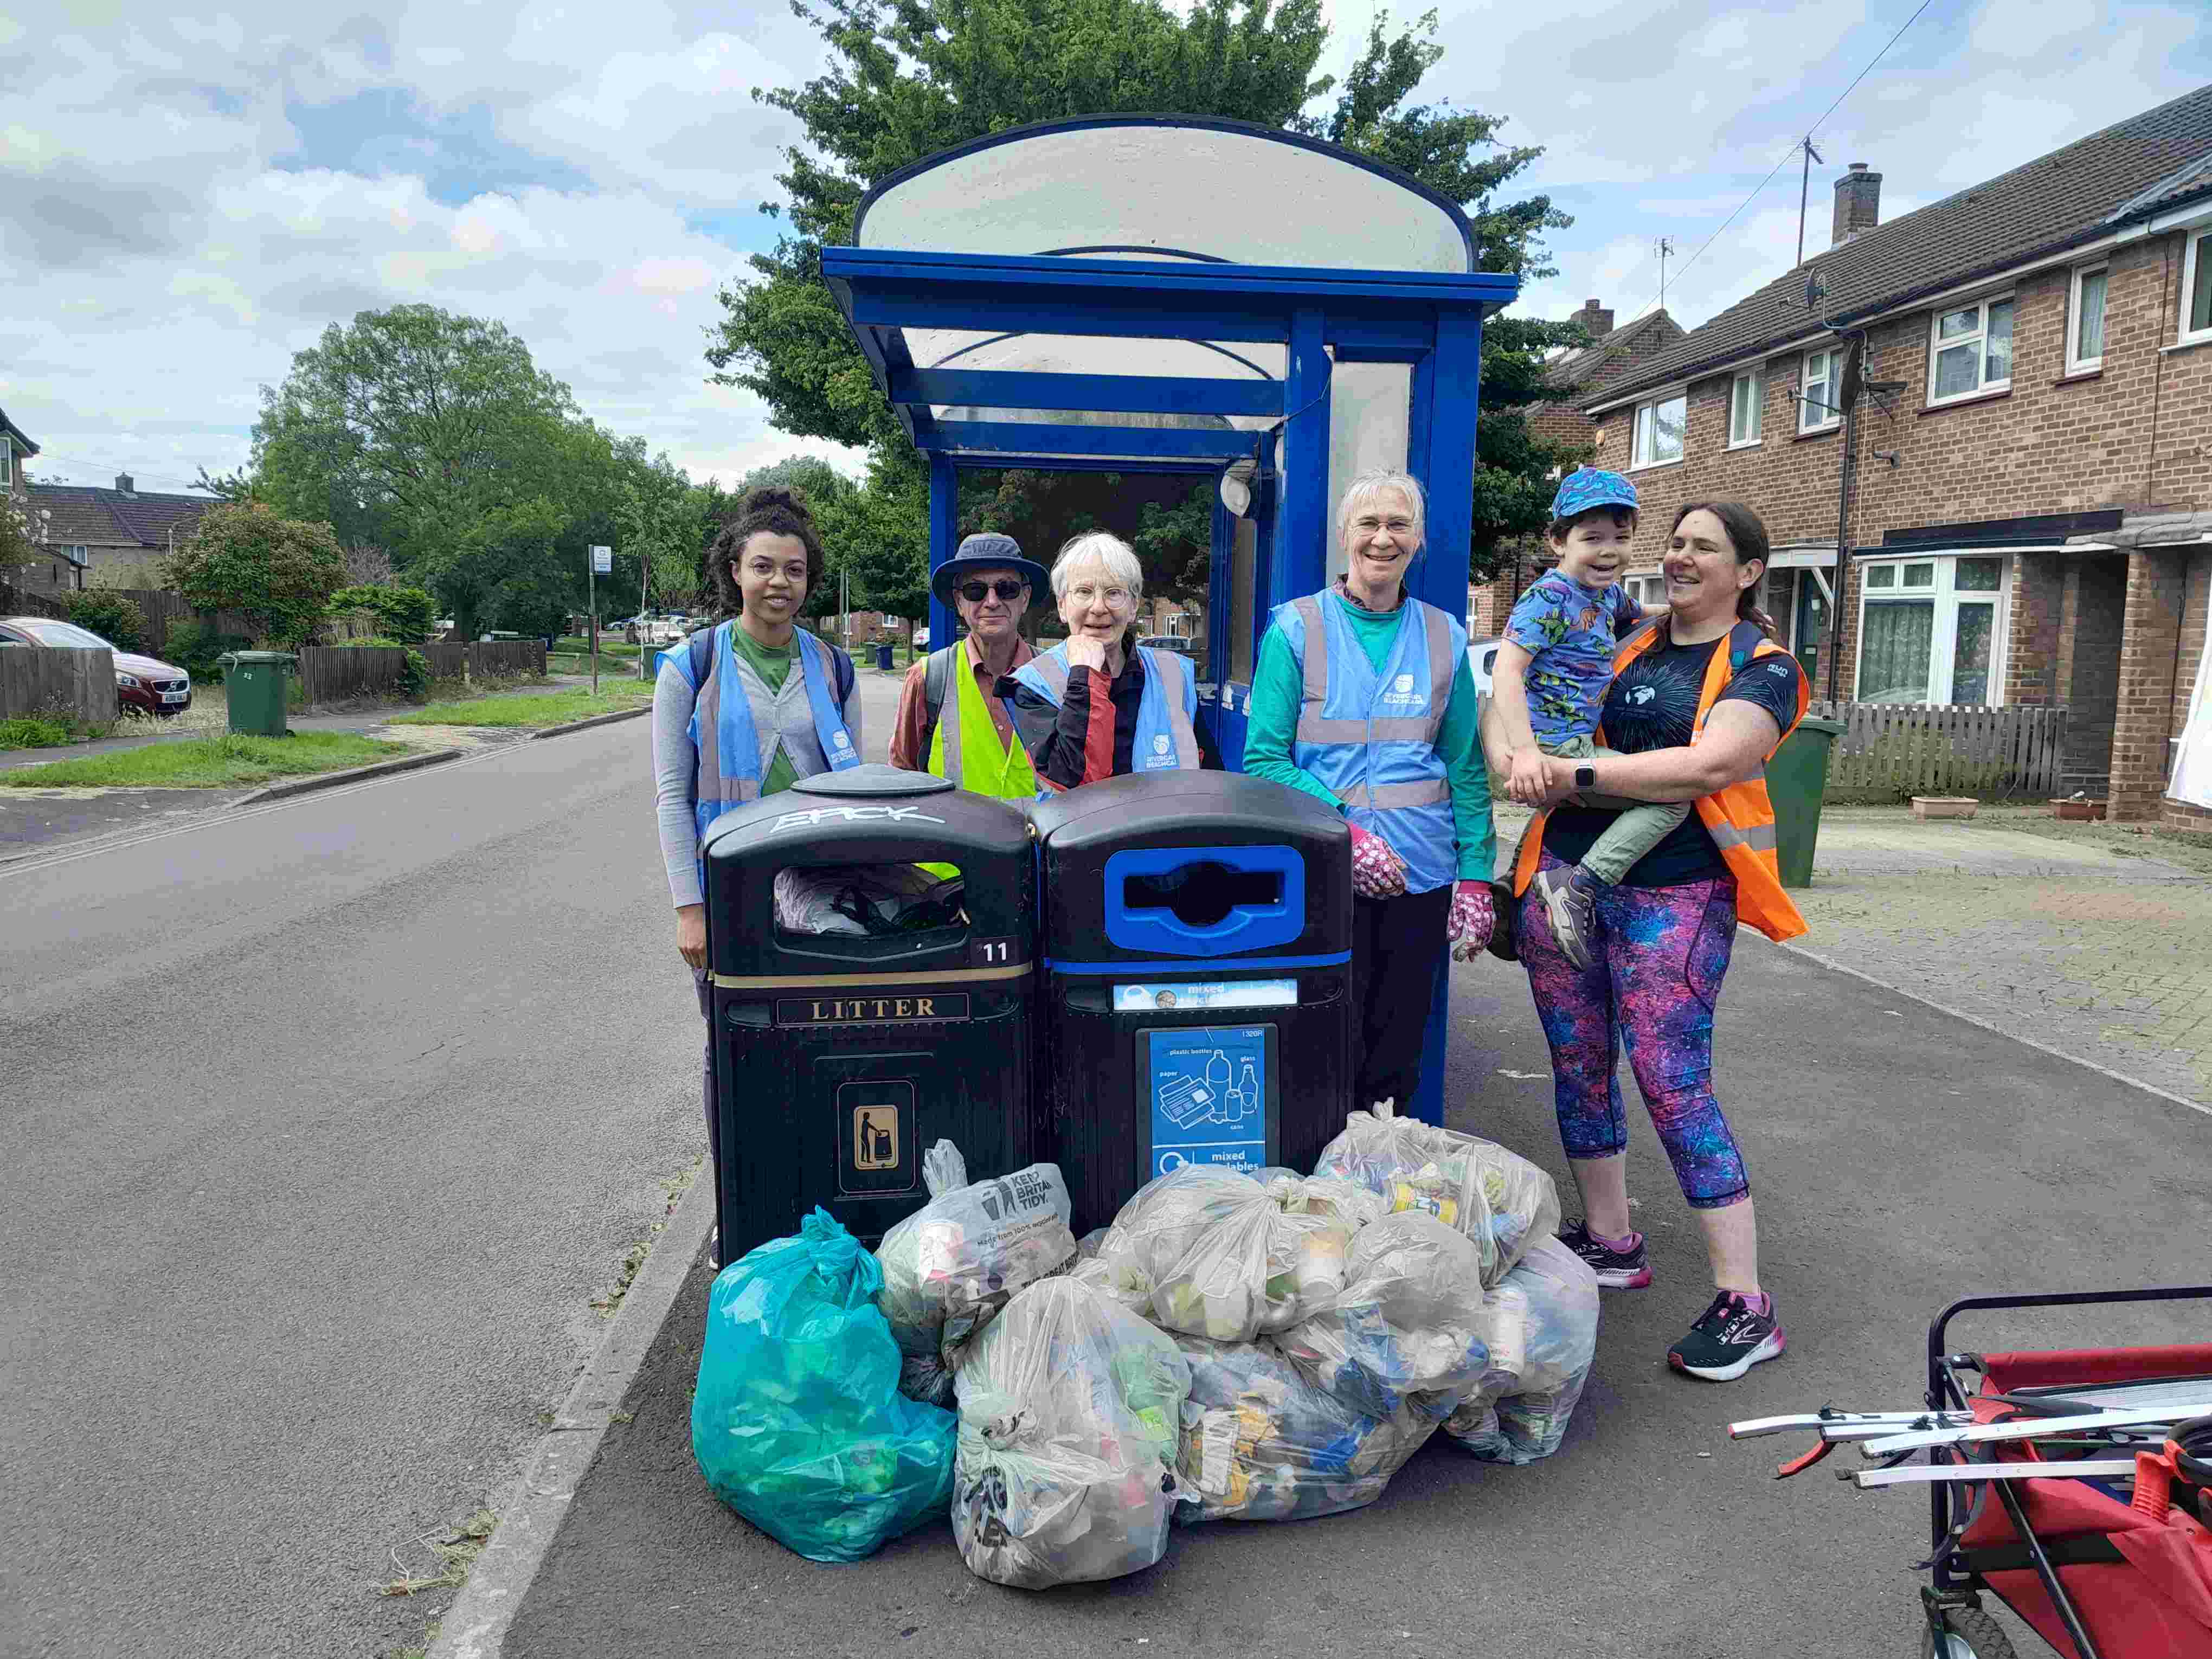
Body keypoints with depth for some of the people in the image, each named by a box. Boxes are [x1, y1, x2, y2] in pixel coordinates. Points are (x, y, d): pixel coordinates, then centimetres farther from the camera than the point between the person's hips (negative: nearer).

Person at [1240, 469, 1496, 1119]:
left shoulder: (1443, 637, 9)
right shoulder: (1296, 629, -1)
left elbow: (1466, 768, 10)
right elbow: (1263, 758, -6)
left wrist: (1475, 879, 2)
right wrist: (1343, 831, -18)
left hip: (1421, 876, 3)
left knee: (1396, 1063, 13)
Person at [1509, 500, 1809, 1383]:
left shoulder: (1763, 666, -2)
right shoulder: (1629, 643, 14)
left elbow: (1709, 764, -18)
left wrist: (1581, 773, -15)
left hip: (1673, 897, -6)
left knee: (1672, 1084, -9)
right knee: (1579, 1065, 12)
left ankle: (1744, 1303, 2)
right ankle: (1609, 1242, 29)